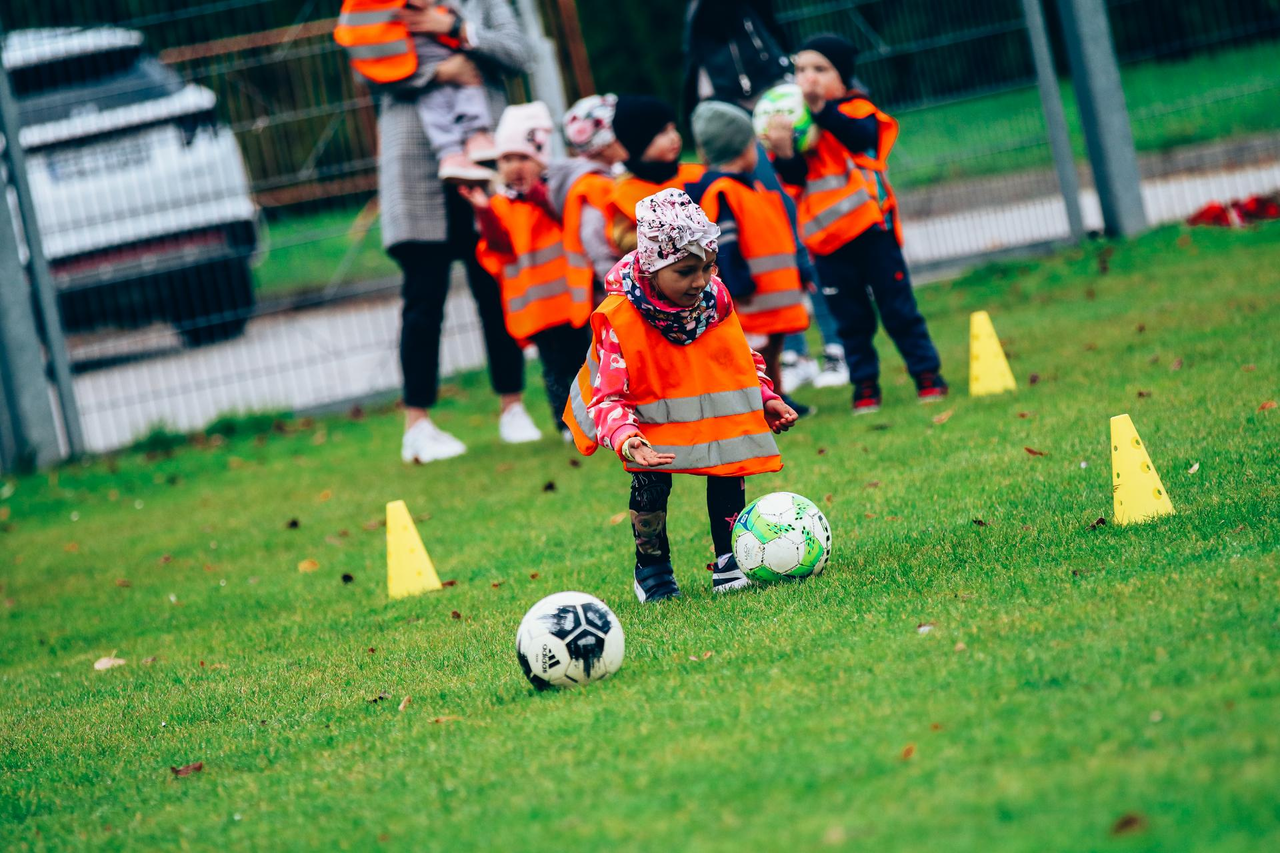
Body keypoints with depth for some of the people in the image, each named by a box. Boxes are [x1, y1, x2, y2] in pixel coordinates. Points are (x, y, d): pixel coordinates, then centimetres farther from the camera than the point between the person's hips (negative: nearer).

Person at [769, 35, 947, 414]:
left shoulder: (857, 110, 0)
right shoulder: (793, 122, 6)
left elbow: (860, 136, -24)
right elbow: (793, 178, -4)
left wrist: (822, 108, -33)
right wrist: (783, 153, -24)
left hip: (870, 226, -2)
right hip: (827, 238, 3)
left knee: (898, 307, 3)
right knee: (851, 318, 8)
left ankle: (927, 373, 12)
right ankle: (864, 385, 16)